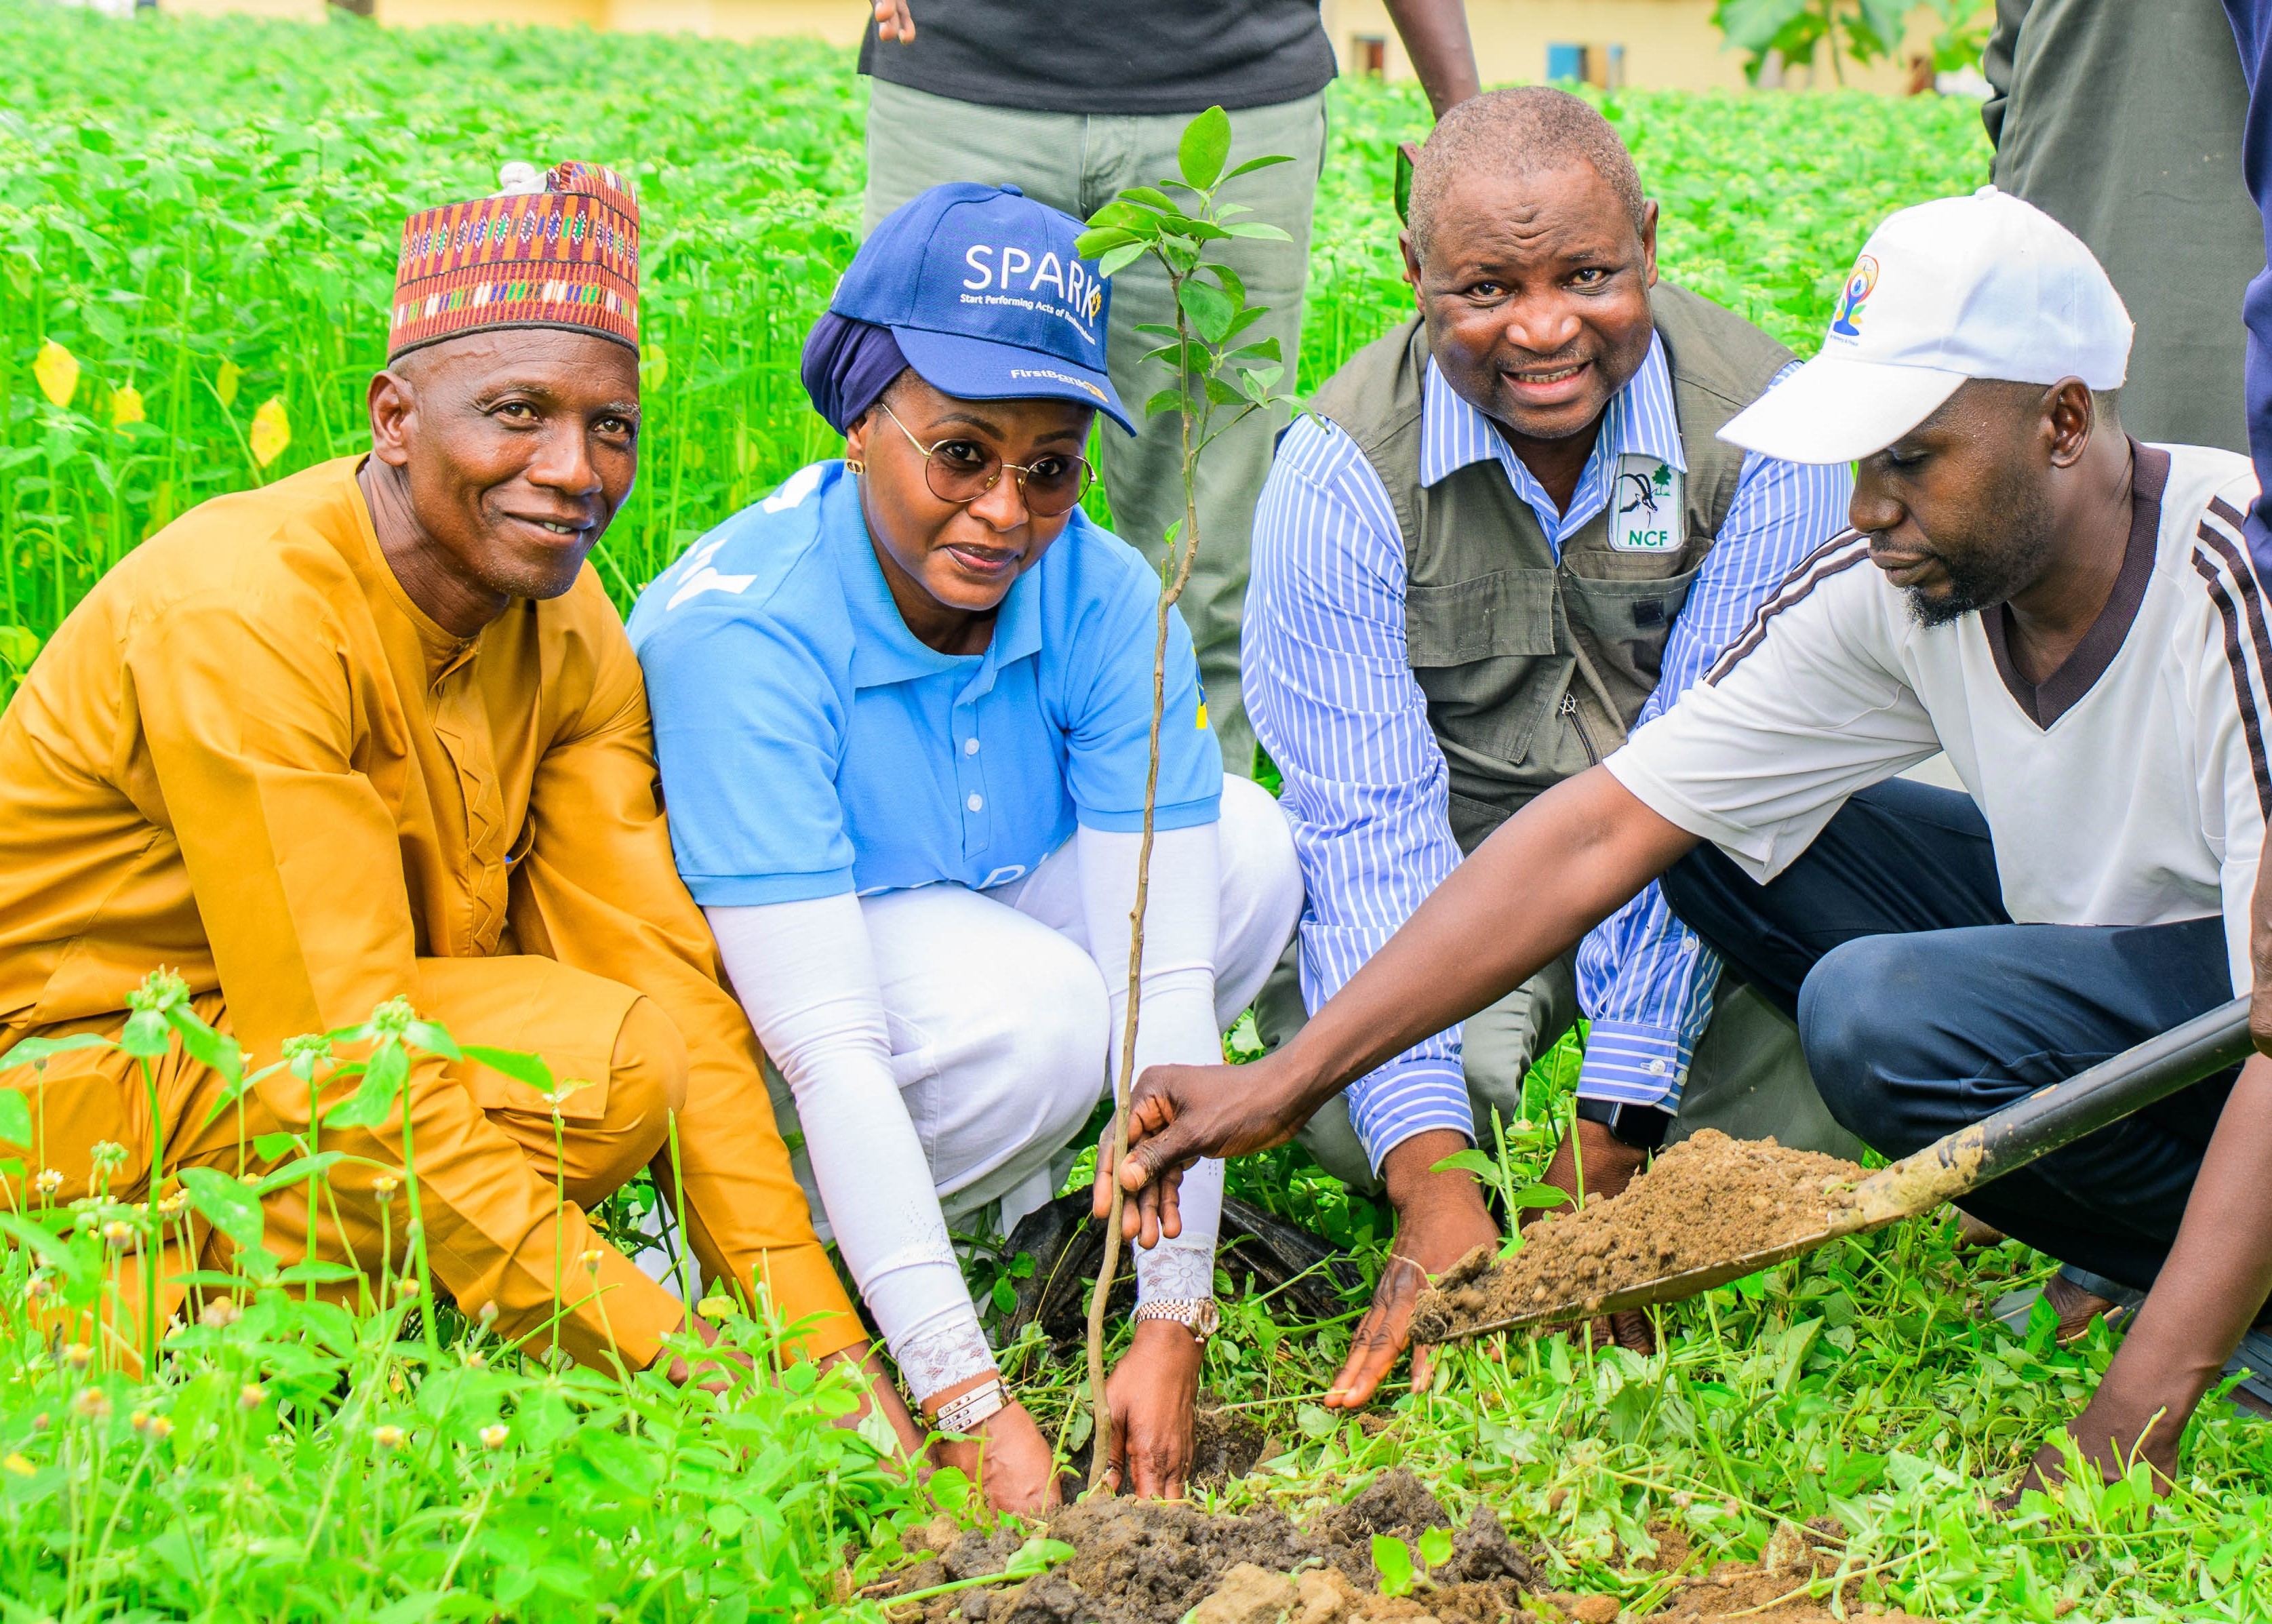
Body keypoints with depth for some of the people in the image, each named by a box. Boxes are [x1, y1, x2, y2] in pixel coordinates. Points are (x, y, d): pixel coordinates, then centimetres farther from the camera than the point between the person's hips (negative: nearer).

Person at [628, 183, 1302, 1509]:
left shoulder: (1104, 598, -19)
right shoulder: (739, 634, -33)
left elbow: (1162, 969, -22)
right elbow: (829, 1041, -38)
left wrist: (1172, 1325, -30)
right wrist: (971, 1400, -41)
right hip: (716, 991, -6)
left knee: (1252, 851, -17)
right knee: (1036, 1014, -33)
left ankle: (1014, 1196, 0)